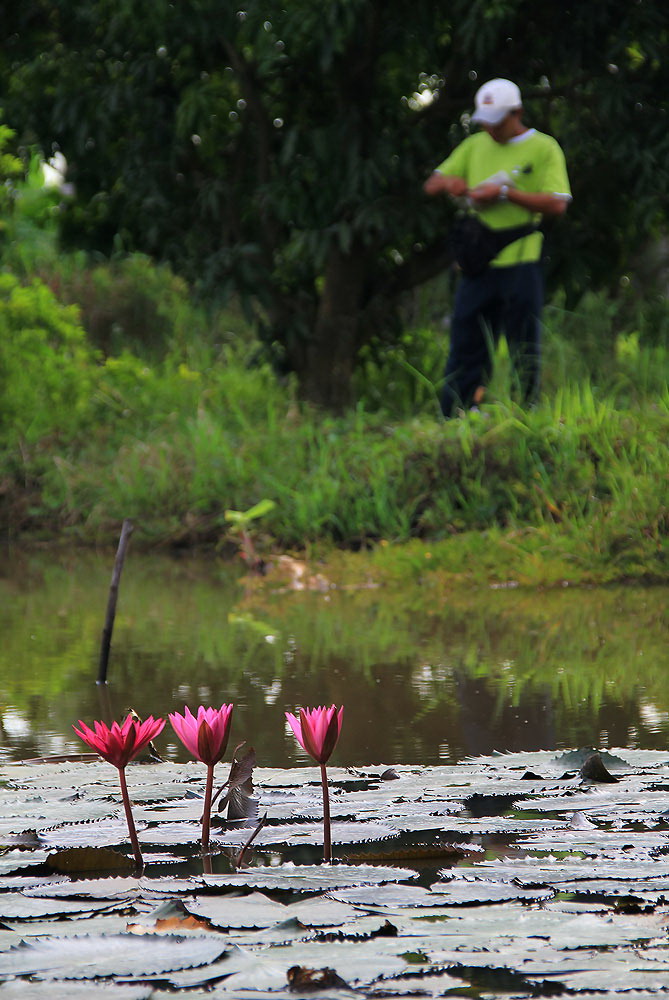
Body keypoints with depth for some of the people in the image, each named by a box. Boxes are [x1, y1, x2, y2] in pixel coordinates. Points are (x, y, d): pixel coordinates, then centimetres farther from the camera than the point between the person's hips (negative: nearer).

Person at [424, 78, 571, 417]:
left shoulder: (543, 148, 0)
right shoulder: (474, 146, 15)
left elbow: (557, 204, -11)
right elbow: (430, 185, 18)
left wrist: (505, 192, -16)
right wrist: (448, 182, -6)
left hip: (521, 264, -4)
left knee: (524, 351, 0)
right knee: (466, 345, 2)